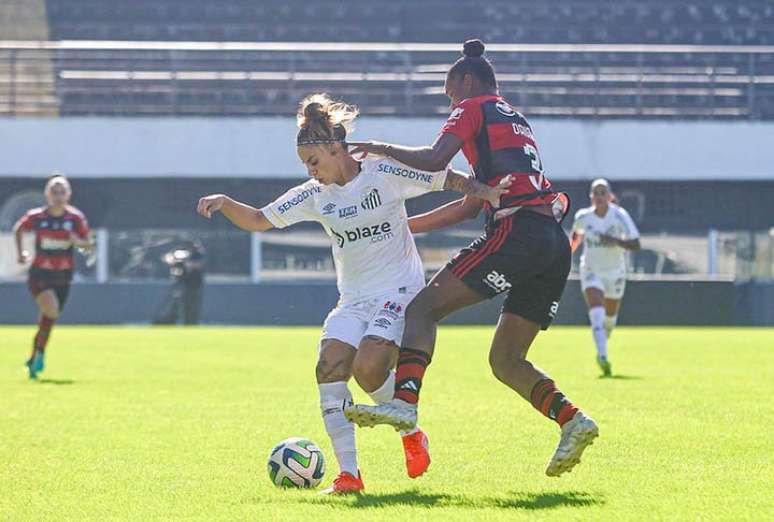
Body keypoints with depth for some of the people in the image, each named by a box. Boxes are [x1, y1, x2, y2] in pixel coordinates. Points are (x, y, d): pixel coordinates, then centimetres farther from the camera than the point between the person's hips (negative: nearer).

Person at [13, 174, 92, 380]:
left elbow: (88, 244, 2)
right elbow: (18, 229, 14)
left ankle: (33, 362, 27)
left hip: (63, 277, 3)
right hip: (40, 273, -3)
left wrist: (78, 241, -20)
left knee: (47, 320, 9)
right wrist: (20, 252, 7)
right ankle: (40, 354, -8)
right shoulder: (36, 216, -5)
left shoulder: (75, 217, -3)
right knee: (51, 310, -26)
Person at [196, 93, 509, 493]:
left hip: (400, 293, -5)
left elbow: (448, 179, -5)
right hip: (353, 302, 5)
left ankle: (411, 434, 3)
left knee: (367, 367, -26)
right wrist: (224, 204, -13)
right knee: (329, 370, -16)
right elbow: (259, 221, 5)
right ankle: (348, 474, -12)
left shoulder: (384, 173, -9)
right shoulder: (314, 196, 4)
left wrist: (485, 192, -22)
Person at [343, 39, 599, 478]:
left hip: (518, 231, -8)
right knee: (506, 360, 11)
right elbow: (472, 205, 34)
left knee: (424, 307, -6)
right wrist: (403, 226, 36)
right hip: (556, 242, 8)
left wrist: (385, 150, 6)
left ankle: (404, 402, -25)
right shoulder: (517, 121, 33)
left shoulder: (475, 106, 8)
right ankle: (572, 420, -7)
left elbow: (434, 160, -10)